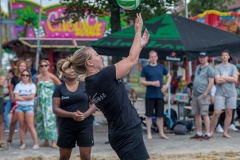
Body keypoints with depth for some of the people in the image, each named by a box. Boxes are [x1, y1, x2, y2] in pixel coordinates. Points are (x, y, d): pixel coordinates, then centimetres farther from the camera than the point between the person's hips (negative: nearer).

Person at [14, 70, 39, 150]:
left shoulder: (32, 85, 4)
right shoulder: (18, 85, 8)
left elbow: (32, 96, -8)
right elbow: (16, 97, -2)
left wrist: (21, 97, -3)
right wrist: (26, 98, -7)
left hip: (29, 106, -2)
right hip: (20, 106, 2)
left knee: (30, 126, -8)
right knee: (22, 125, 2)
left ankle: (36, 143, -6)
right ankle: (23, 143, 6)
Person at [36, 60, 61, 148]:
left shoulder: (51, 76, -4)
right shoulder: (38, 77, 9)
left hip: (49, 101, -5)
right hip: (40, 100, 5)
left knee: (50, 120, -11)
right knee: (41, 120, 4)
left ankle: (53, 141, -9)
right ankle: (46, 141, 12)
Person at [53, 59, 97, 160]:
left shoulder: (85, 85, 1)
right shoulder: (59, 89, 1)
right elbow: (55, 109, -4)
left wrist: (85, 115, -18)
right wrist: (71, 114, -20)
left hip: (85, 126, -1)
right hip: (66, 128, 1)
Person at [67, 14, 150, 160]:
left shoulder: (92, 83, 9)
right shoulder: (103, 77, -18)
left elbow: (125, 70, 17)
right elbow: (132, 60, -10)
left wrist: (140, 46, 17)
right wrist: (138, 31, 0)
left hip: (123, 133, 10)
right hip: (128, 134, -10)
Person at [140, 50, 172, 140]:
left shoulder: (161, 67, 8)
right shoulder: (145, 68, -1)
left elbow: (169, 76, 20)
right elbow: (142, 81, -3)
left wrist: (166, 85, 4)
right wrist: (152, 83, -16)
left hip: (160, 95, 3)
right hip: (150, 95, -3)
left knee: (160, 115, 7)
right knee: (149, 115, 0)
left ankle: (161, 133, 16)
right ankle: (149, 133, 8)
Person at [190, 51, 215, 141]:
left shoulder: (209, 68, -6)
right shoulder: (198, 67, 19)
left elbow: (211, 82, -12)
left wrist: (206, 93, -18)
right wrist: (193, 89, 16)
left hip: (203, 94, -8)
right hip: (195, 94, 8)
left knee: (204, 114, -10)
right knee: (196, 114, 9)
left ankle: (208, 134, -8)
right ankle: (199, 134, 15)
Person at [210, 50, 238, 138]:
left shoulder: (233, 67, 7)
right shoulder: (217, 67, 1)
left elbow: (235, 79, -7)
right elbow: (218, 81, -12)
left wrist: (223, 77, -8)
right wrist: (230, 79, -6)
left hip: (231, 93, 2)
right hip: (220, 93, -2)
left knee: (229, 113, 4)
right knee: (217, 113, -6)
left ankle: (225, 132, 12)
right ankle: (211, 131, 6)